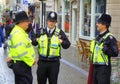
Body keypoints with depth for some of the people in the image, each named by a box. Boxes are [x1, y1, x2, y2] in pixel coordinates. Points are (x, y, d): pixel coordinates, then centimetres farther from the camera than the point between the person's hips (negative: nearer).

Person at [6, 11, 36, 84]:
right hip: (22, 64, -11)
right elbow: (22, 52, -27)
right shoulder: (18, 34, -21)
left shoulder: (16, 31, 15)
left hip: (17, 64, 11)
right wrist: (31, 61, -17)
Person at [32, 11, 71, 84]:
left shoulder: (60, 32, 1)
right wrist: (36, 40, -14)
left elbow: (67, 44, 0)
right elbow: (33, 42, 6)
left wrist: (62, 41, -19)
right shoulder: (41, 31, 5)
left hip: (54, 62, -1)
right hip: (42, 61, 1)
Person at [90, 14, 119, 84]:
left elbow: (115, 53, -19)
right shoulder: (98, 37, 12)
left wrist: (106, 49, -30)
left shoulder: (110, 38, -14)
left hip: (104, 68, -9)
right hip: (96, 67, 9)